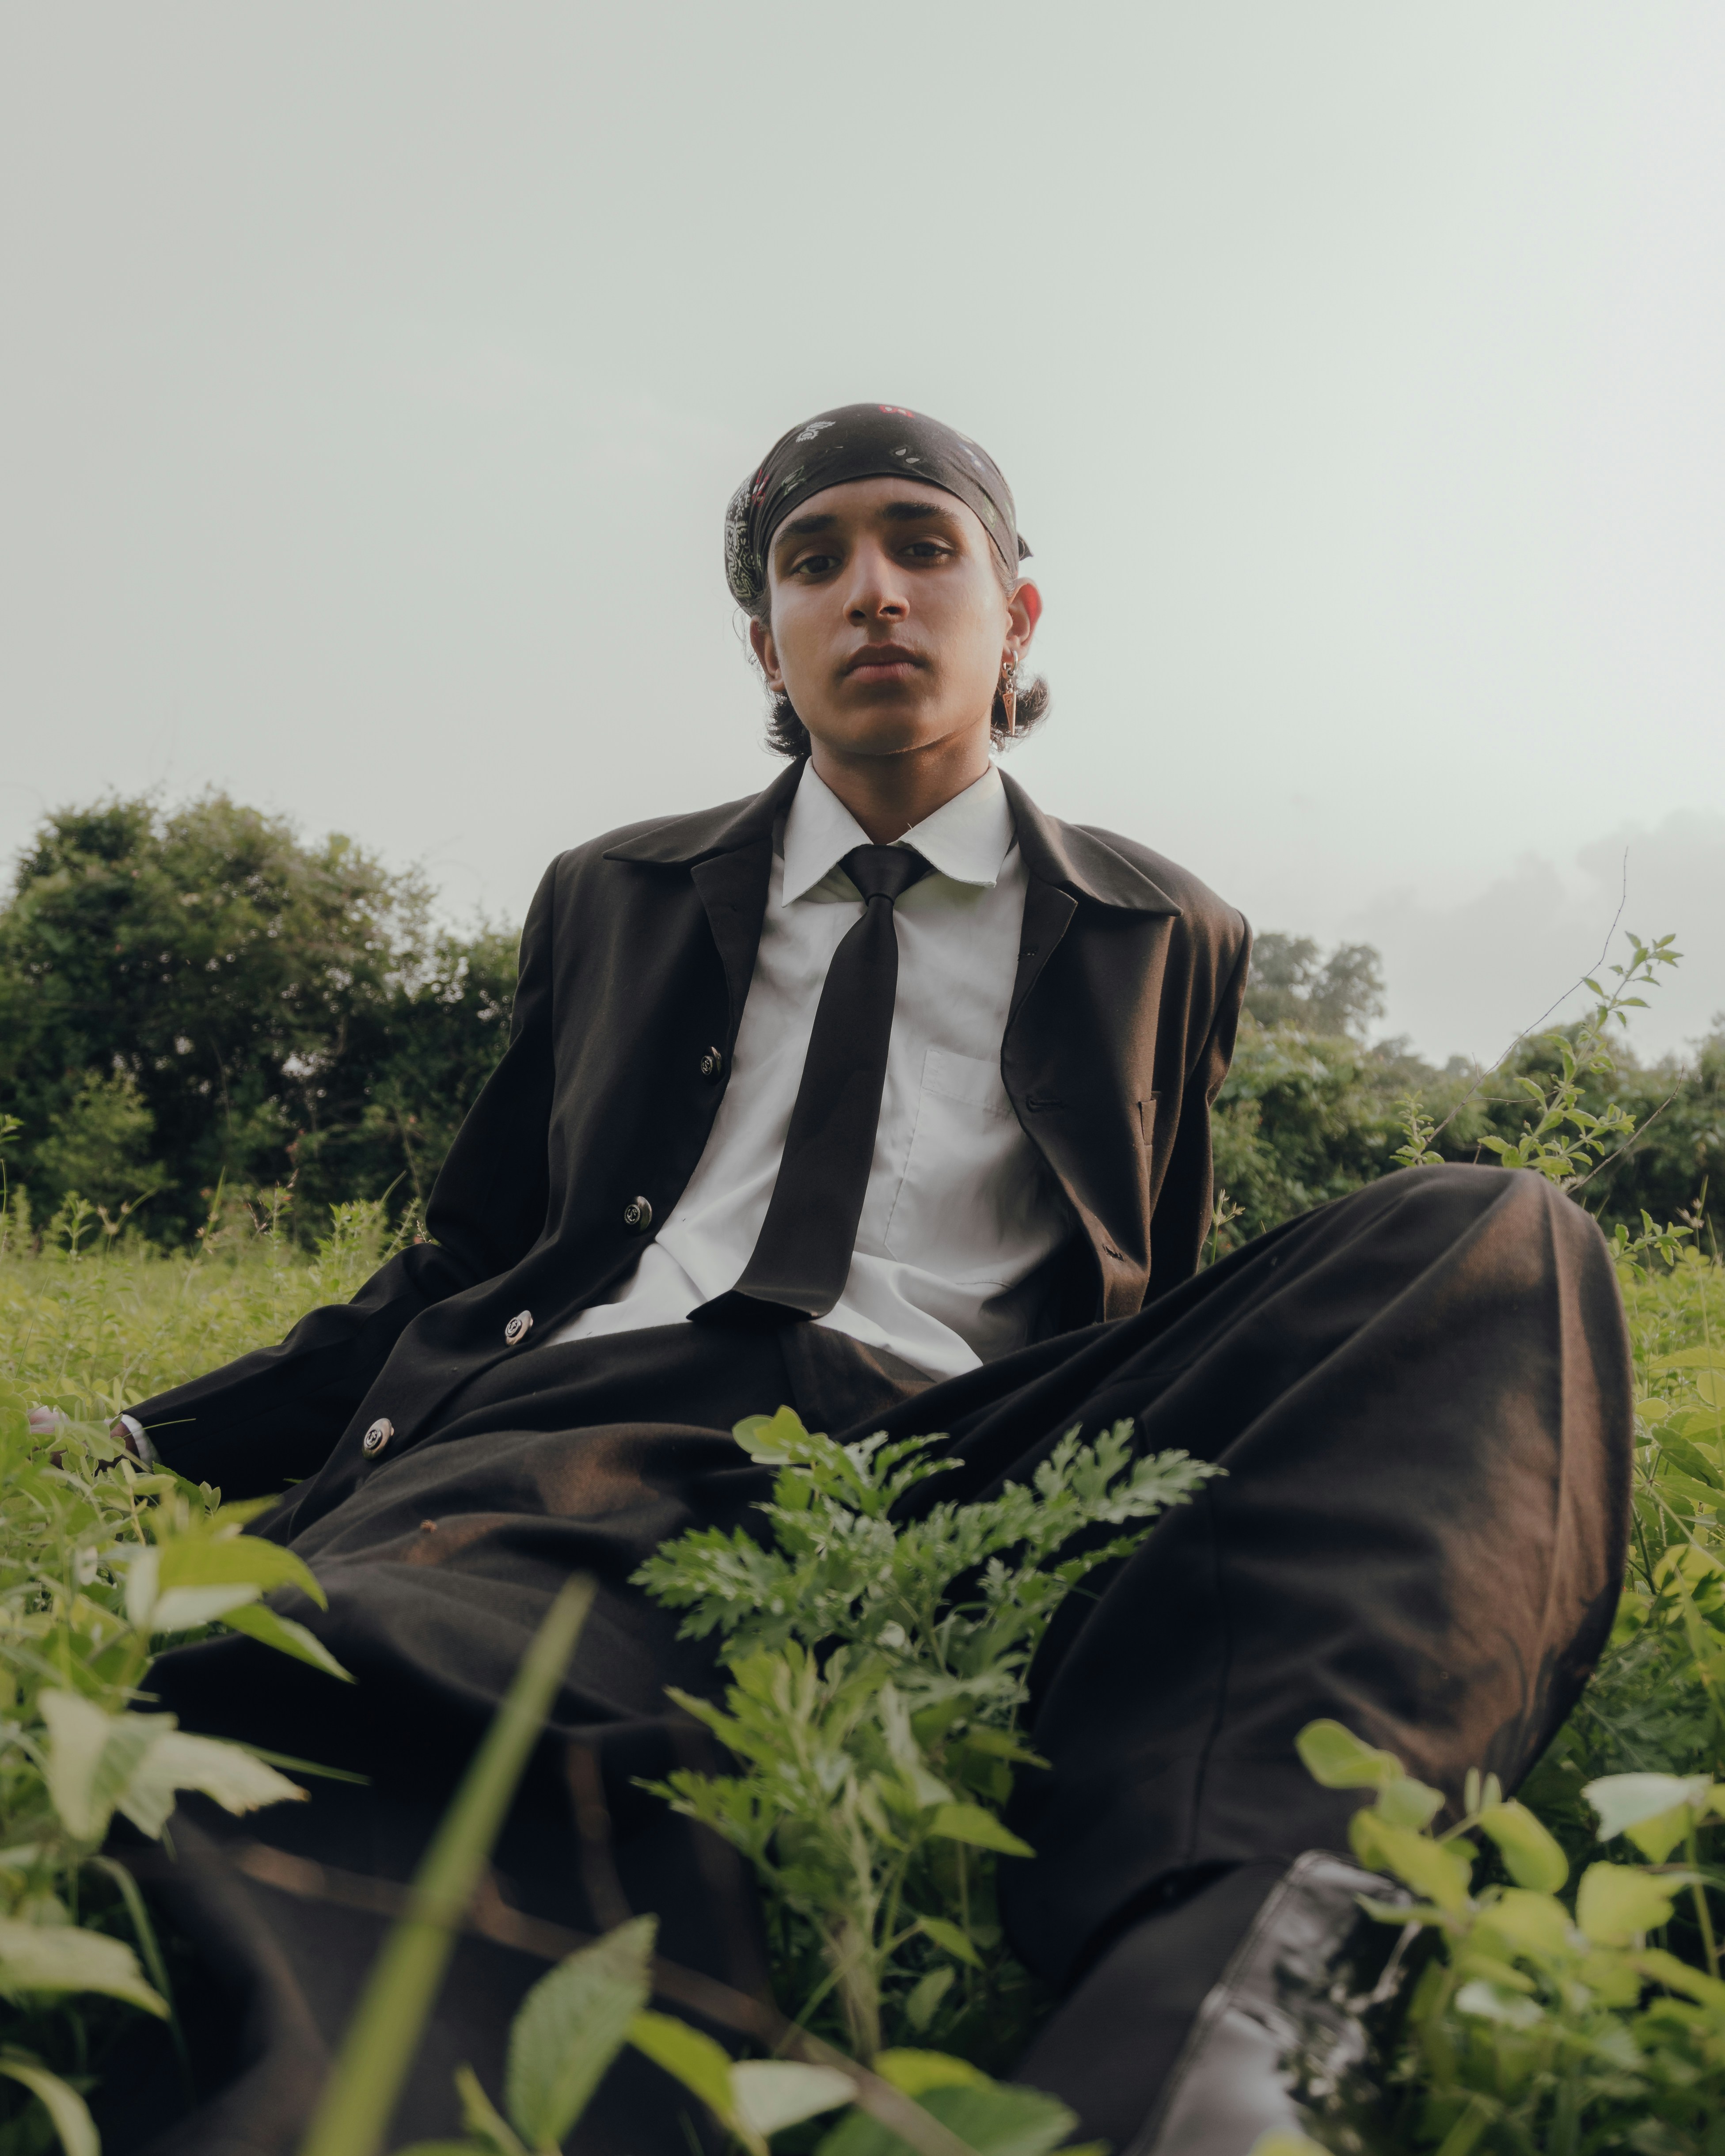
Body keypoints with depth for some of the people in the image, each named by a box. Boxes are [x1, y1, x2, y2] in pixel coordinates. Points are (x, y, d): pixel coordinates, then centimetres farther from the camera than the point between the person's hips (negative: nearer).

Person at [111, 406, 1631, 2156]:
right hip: (588, 1420, 0)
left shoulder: (1167, 938, 22)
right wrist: (154, 1442, 11)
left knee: (1499, 1238, -24)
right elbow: (472, 1258, 25)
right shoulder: (612, 901, 24)